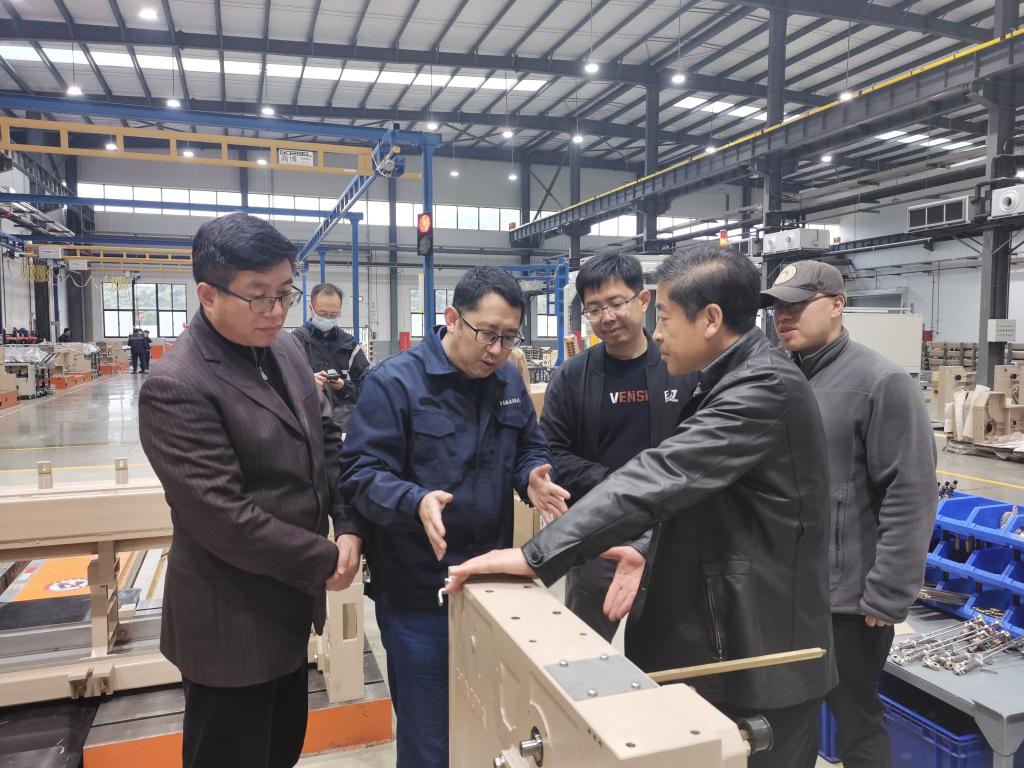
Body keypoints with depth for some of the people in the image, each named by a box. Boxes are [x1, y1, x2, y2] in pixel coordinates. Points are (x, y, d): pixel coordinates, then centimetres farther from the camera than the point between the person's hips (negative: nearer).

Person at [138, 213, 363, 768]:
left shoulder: (283, 349, 2)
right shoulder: (176, 387, -23)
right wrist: (324, 561, -16)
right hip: (231, 618, -7)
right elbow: (222, 517, -25)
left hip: (289, 598, 7)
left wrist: (349, 526, -5)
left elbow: (326, 440, 8)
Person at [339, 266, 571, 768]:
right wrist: (416, 501, -37)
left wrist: (532, 477, -9)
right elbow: (360, 473, -19)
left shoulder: (508, 380, 4)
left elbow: (531, 448, 14)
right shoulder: (393, 382, -15)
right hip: (418, 594, -5)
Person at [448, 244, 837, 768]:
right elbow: (680, 485, 16)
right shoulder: (737, 381, 9)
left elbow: (660, 478, -31)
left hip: (763, 657, -9)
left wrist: (536, 556, -31)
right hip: (732, 637, 9)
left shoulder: (764, 388, -23)